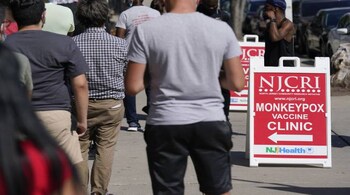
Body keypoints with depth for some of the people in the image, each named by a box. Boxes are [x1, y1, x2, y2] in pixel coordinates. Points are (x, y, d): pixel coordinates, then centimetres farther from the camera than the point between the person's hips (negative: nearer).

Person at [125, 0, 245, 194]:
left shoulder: (146, 31, -6)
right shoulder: (221, 29, -2)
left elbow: (133, 87, -7)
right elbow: (237, 83, 1)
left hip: (165, 124, -1)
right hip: (211, 122, 1)